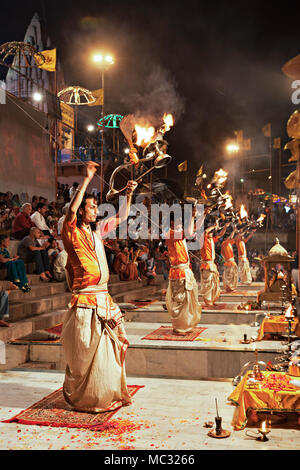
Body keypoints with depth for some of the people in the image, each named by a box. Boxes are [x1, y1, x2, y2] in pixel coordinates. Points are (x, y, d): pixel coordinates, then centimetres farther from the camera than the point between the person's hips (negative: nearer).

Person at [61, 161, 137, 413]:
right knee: (85, 354, 0)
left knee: (108, 351, 13)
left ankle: (108, 394, 27)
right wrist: (87, 179, -25)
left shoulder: (97, 232, 14)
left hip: (104, 300, 7)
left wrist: (129, 195, 12)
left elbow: (121, 217, 24)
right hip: (85, 301, -7)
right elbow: (71, 209, -24)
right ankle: (82, 398, 16)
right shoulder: (72, 233, -6)